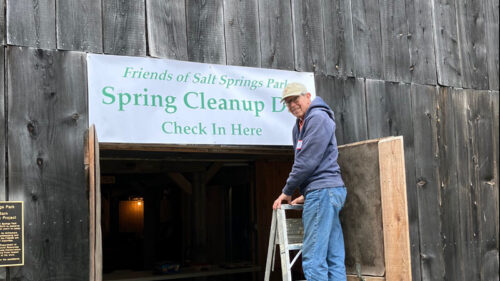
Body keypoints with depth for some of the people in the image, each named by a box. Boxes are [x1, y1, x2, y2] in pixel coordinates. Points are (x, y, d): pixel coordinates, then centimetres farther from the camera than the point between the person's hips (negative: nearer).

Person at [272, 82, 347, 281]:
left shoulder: (318, 118, -8)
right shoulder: (299, 126, 22)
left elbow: (307, 161, -14)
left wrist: (287, 191, -6)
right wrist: (305, 194, 18)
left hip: (322, 190, -10)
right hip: (322, 192, 10)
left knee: (313, 258, -12)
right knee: (334, 258, 8)